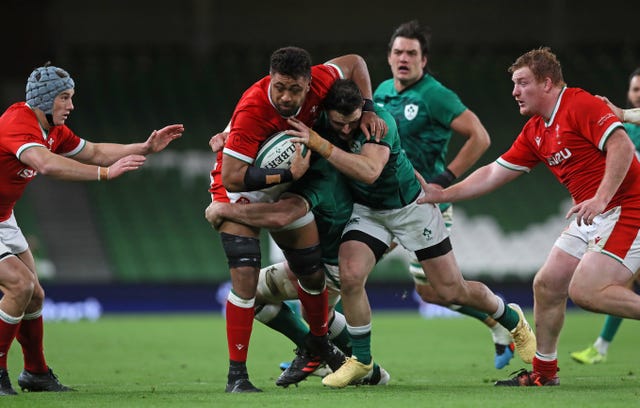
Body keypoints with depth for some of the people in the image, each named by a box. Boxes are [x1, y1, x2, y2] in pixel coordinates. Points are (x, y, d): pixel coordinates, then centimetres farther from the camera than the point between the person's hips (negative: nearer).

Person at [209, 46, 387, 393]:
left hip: (284, 187, 6)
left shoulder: (318, 81, -22)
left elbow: (354, 63, 1)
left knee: (313, 272, 13)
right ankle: (236, 375, -13)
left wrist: (367, 110, -9)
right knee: (245, 278, -21)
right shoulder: (252, 110, -37)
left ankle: (319, 340, 43)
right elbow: (231, 178, -39)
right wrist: (288, 175, -42)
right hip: (239, 192, -6)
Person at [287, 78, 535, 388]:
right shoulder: (318, 122, -16)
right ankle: (361, 360, -2)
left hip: (411, 205, -4)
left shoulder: (380, 121, -31)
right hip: (366, 210, 4)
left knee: (451, 291, 3)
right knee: (350, 275, -22)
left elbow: (369, 172, -47)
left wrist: (320, 145, -50)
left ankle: (512, 319, 33)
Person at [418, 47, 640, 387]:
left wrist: (601, 198, -31)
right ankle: (544, 372, 19)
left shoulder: (581, 105, -13)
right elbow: (494, 173, 19)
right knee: (547, 284, 9)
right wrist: (442, 195, 17)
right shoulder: (535, 132, 14)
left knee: (585, 291, -22)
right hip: (593, 217, 10)